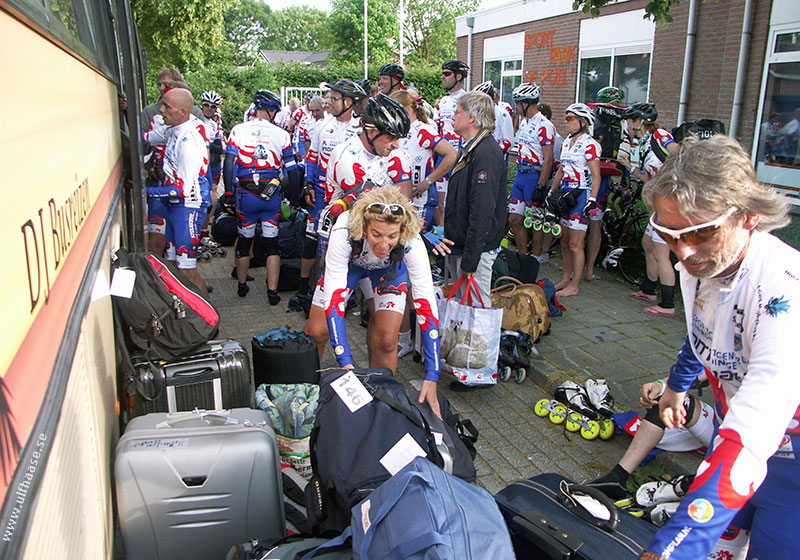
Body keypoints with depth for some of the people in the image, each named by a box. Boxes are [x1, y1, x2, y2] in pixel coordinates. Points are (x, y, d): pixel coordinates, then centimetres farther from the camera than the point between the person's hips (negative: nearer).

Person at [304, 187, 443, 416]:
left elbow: (427, 305, -37)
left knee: (386, 340, -14)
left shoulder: (411, 243, -39)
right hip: (348, 261, 0)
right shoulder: (344, 232, -41)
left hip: (388, 269, 0)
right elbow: (333, 299, -40)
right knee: (317, 331, -5)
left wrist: (431, 379, -41)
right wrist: (346, 363, -46)